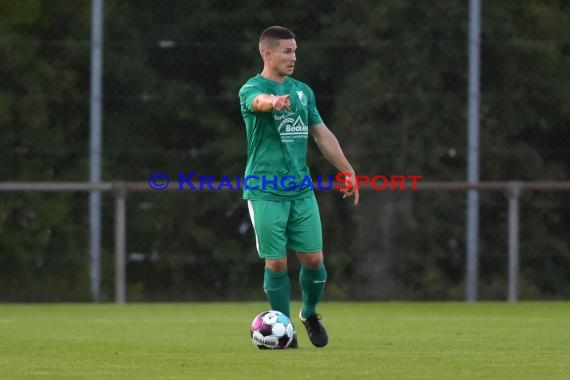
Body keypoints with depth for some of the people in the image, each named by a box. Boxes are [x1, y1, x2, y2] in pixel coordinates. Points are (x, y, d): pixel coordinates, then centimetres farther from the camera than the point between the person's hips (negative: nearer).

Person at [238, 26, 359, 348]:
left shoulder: (303, 91, 13)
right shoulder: (252, 88, -7)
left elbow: (322, 134, 19)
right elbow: (259, 100, -32)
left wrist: (347, 171, 17)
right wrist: (274, 101, -56)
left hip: (301, 189, 5)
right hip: (265, 193, -5)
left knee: (314, 259, 1)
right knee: (276, 263, -3)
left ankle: (310, 314, 26)